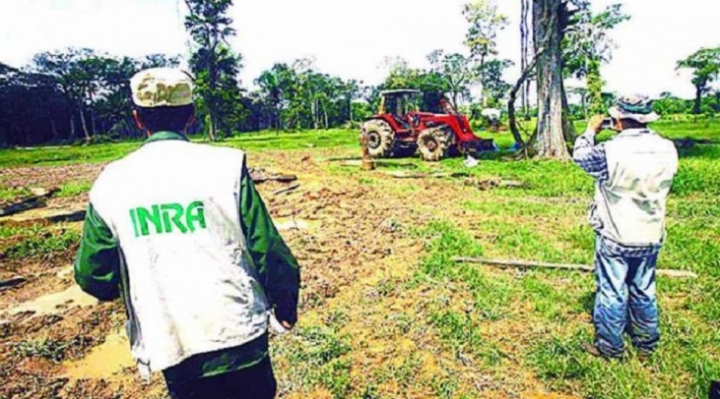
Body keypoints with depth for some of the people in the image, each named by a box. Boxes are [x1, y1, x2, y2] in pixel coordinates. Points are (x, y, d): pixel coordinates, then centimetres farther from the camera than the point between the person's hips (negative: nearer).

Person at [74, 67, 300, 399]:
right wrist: (286, 307, 5)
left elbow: (93, 278, 2)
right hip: (238, 336, -2)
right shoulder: (225, 165, -12)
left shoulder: (109, 183, -4)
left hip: (170, 349, 3)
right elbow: (269, 252, -11)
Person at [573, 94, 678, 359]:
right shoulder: (667, 149, -5)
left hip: (614, 238, -5)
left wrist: (590, 131, 14)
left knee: (611, 293, 8)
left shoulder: (611, 151, -22)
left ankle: (610, 347, 22)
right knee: (644, 291, 21)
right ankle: (647, 344, 37)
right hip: (651, 238, 6)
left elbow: (581, 156, -4)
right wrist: (627, 136, 14)